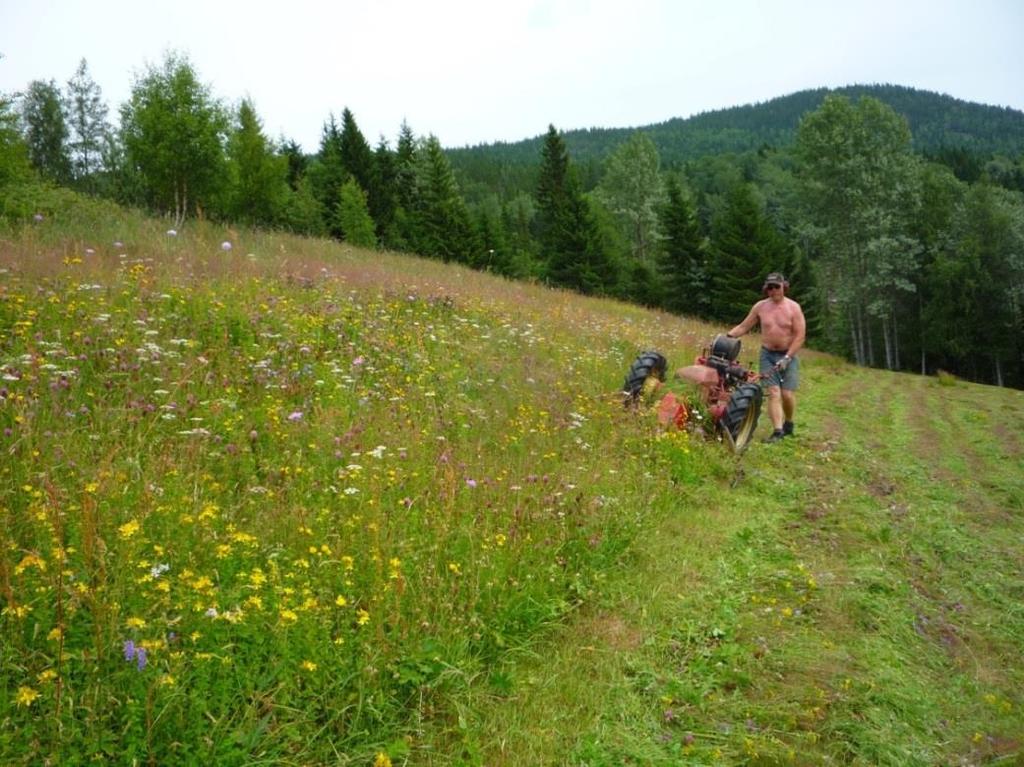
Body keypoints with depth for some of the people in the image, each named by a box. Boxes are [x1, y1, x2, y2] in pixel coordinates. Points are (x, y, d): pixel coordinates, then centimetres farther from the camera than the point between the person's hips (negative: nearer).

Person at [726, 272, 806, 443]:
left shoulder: (793, 307, -6)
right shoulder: (760, 307, 3)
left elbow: (800, 336, -9)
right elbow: (743, 327, 10)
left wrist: (786, 358, -15)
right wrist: (727, 336, -7)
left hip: (788, 355, -2)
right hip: (768, 355, 2)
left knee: (787, 394, -6)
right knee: (773, 392, -9)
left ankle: (788, 424, 20)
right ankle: (777, 431, -13)